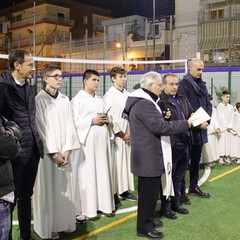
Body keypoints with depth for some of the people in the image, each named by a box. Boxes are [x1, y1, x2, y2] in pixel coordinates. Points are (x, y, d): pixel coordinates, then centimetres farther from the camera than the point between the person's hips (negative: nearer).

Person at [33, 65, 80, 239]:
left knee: (64, 189, 10)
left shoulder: (65, 99, 8)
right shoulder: (39, 100, -8)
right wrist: (53, 153, -12)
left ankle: (64, 223, 23)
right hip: (46, 153, -5)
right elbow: (40, 129, -10)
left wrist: (67, 150, -4)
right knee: (48, 190, 2)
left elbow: (69, 125, 6)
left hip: (63, 152, 5)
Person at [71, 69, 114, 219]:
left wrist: (107, 119, -1)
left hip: (102, 140, 6)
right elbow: (74, 121, -10)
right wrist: (92, 121, -16)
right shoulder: (77, 100, -2)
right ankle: (89, 208, 6)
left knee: (103, 171, 7)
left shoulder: (100, 100, 17)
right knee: (87, 173, -2)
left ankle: (103, 204, 17)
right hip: (87, 140, -6)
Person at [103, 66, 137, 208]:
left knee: (127, 162, 10)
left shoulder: (127, 94, 9)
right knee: (116, 164, -3)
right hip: (116, 136, -6)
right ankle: (114, 194, 7)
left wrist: (132, 132, 4)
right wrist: (121, 134, -9)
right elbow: (109, 119, -10)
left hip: (128, 134, 6)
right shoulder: (109, 96, -7)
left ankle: (125, 190, 21)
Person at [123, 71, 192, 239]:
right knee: (149, 192, 0)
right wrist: (187, 124, -17)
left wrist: (162, 118, 3)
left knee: (150, 190, 21)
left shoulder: (142, 101, 15)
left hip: (148, 154, 11)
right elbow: (160, 127, -26)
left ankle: (148, 219, 35)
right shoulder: (144, 104, -21)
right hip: (149, 156, -11)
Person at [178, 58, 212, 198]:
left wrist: (207, 119, -4)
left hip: (201, 128, 7)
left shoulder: (202, 84, 13)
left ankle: (194, 186, 28)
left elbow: (208, 103, 13)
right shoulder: (184, 83, -9)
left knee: (196, 159, 15)